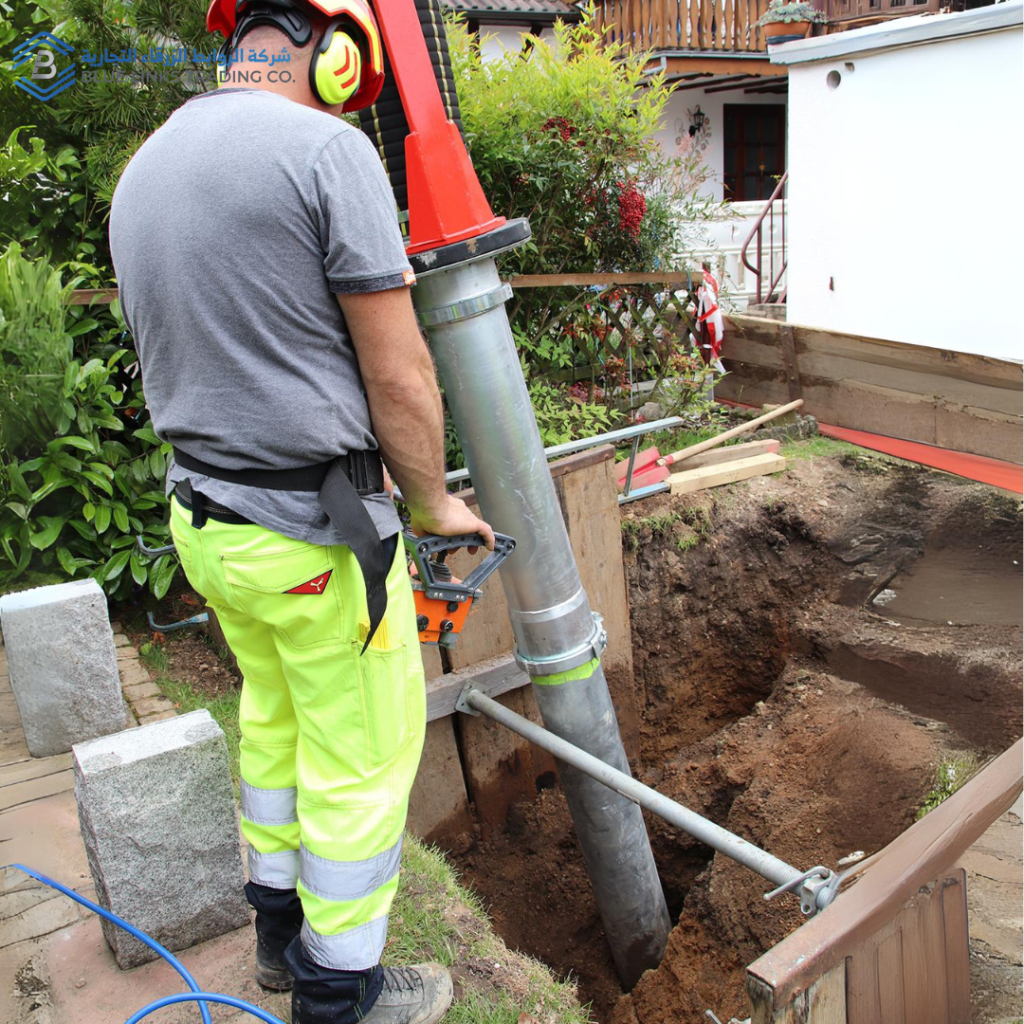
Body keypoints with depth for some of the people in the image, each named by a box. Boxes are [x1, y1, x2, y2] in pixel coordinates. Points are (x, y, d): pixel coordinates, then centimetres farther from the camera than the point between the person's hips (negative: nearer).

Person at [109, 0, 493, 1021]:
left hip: (203, 514, 9)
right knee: (361, 755, 9)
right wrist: (434, 505, -2)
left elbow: (183, 354, 15)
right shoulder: (325, 148, -16)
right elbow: (398, 377, -17)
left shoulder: (141, 168, 10)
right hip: (316, 530, -8)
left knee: (275, 717, 26)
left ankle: (280, 925, 44)